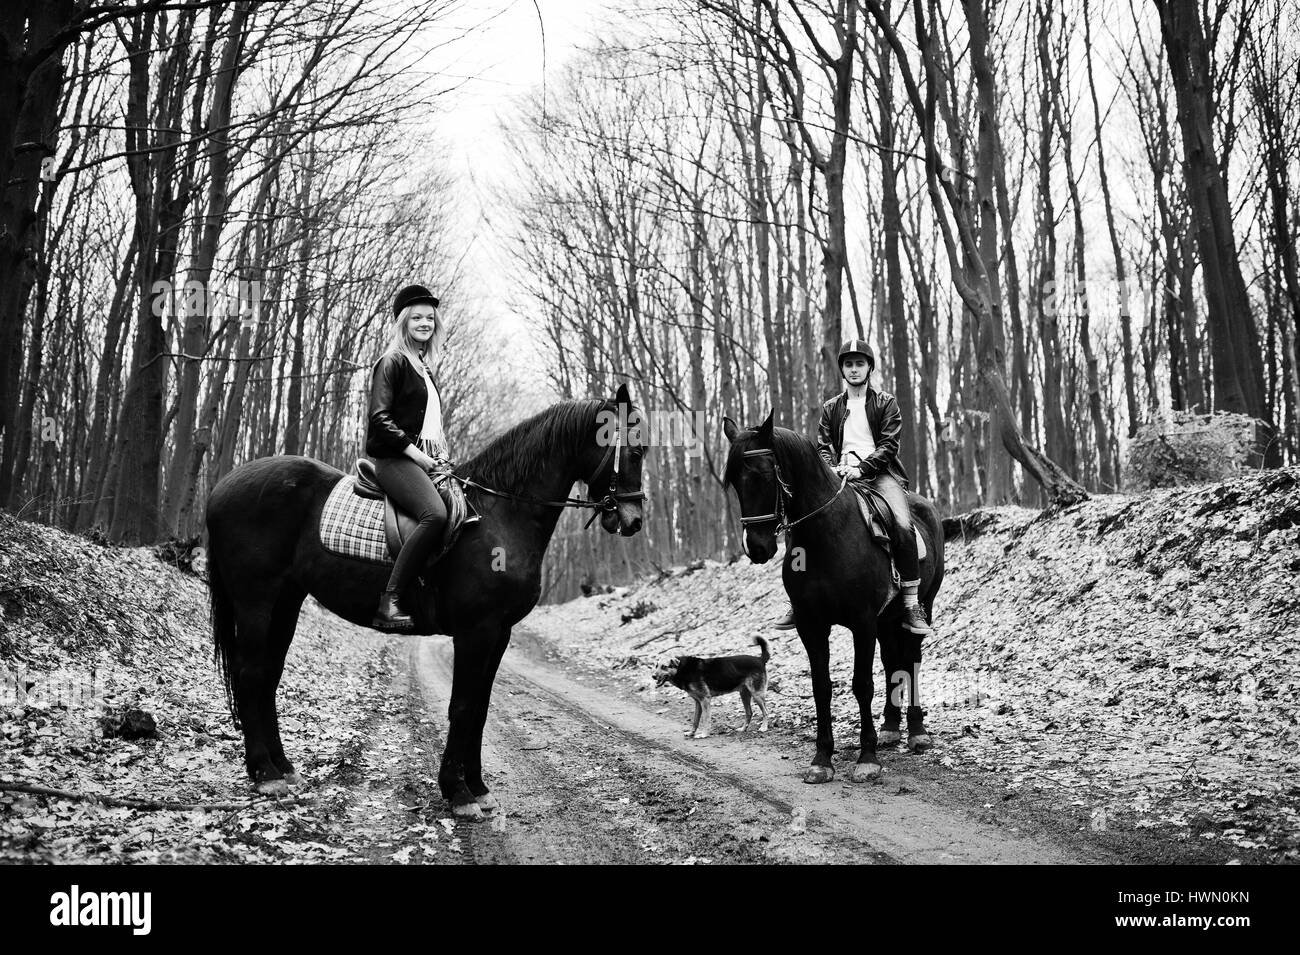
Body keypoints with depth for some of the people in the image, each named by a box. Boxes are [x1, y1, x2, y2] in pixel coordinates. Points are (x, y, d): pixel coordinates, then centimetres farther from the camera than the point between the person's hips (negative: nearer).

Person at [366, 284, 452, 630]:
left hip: (425, 460, 9)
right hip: (395, 459, -9)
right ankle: (389, 604, -34)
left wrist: (442, 454, 12)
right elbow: (380, 419, -11)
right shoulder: (392, 362, -1)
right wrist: (418, 455, -15)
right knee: (435, 514, -33)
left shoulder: (424, 369, 25)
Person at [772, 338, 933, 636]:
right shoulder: (831, 408, 19)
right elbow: (823, 447, 11)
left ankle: (911, 605, -20)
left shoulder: (885, 403, 9)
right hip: (840, 475, 3)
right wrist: (832, 469, -12)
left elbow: (888, 445, -2)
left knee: (902, 526, -28)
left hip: (880, 473, -3)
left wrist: (861, 467, -17)